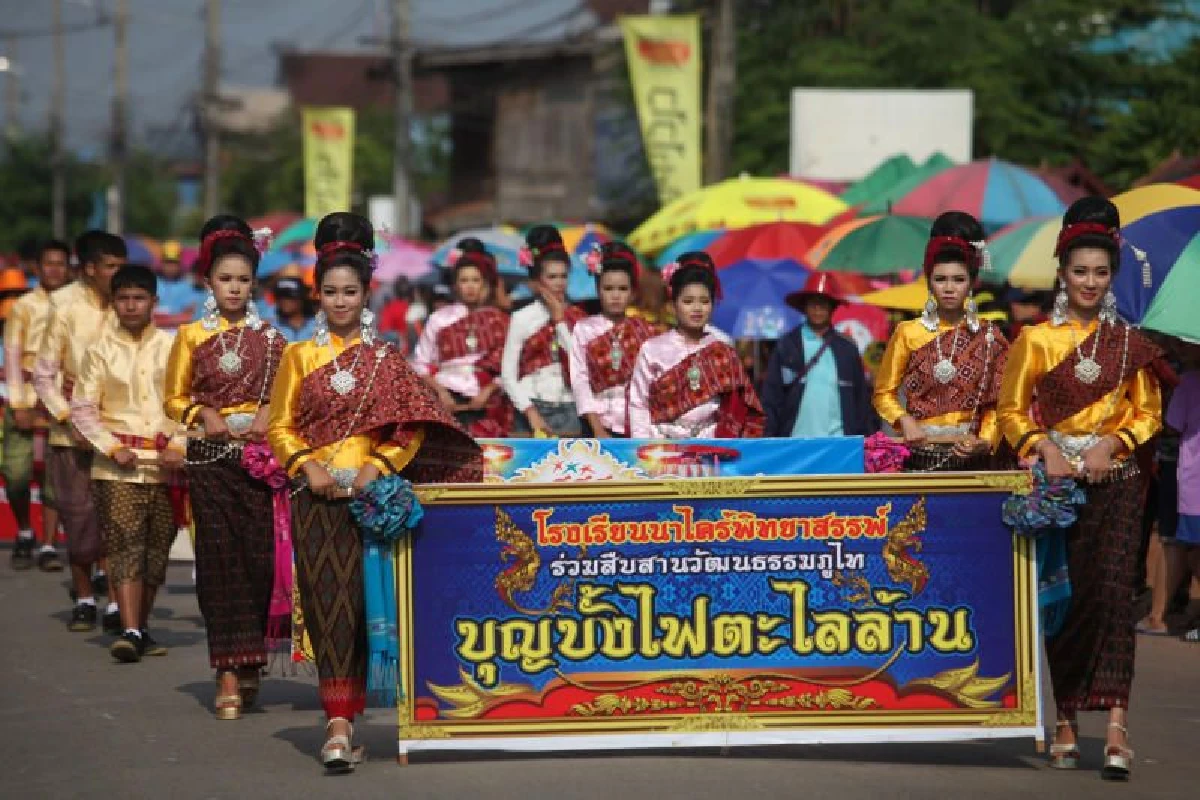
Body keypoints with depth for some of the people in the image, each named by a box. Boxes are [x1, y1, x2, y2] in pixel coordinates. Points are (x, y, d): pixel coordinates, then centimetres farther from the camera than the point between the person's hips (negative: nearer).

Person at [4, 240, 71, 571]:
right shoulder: (24, 306, 4)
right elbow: (12, 357, 2)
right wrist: (19, 405, -5)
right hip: (27, 398, -1)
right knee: (17, 473, -6)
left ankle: (48, 545, 3)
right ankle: (24, 533, 17)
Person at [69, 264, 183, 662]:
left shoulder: (171, 348, 6)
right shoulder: (101, 350, 5)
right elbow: (82, 408, 4)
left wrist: (180, 446, -6)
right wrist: (112, 448, -7)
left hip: (165, 464, 2)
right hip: (118, 466, -2)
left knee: (157, 547, 6)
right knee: (124, 544, -11)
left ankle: (141, 628, 18)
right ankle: (130, 632, -19)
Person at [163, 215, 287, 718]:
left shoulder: (270, 337, 8)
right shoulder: (191, 337, 8)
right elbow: (174, 399, 11)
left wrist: (268, 414, -7)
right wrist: (204, 414, -6)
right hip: (209, 456, 0)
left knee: (260, 557, -6)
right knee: (219, 558, -4)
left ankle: (249, 662, 10)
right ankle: (229, 675, -4)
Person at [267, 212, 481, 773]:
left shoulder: (386, 357, 9)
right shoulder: (300, 356, 10)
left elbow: (414, 426, 4)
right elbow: (280, 426, 9)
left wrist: (379, 466, -10)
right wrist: (305, 465, -8)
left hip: (373, 494, 0)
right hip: (318, 495, 0)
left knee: (362, 601, -4)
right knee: (326, 601, -8)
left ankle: (340, 720, 1)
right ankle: (341, 722, -10)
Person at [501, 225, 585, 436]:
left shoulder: (576, 318, 8)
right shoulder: (522, 319, 2)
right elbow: (508, 374, -1)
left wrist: (560, 319, -4)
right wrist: (532, 415, -10)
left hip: (567, 411, 2)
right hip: (532, 410, -2)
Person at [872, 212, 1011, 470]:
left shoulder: (988, 337, 6)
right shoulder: (908, 333, 4)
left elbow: (996, 403, 5)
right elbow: (884, 393, 9)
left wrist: (986, 442, -10)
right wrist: (904, 420, -9)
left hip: (970, 457, 0)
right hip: (920, 456, 0)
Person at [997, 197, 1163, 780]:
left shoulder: (1129, 343, 8)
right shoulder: (1036, 340, 6)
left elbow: (1147, 413, 10)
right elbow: (1011, 410, 7)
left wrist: (1111, 444, -8)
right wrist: (1043, 447, -10)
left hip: (1114, 480, 0)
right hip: (1054, 480, 0)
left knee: (1113, 590, -13)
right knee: (1062, 598, 0)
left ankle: (1115, 728, -19)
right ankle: (1065, 724, 11)